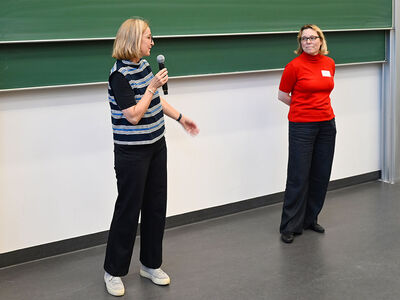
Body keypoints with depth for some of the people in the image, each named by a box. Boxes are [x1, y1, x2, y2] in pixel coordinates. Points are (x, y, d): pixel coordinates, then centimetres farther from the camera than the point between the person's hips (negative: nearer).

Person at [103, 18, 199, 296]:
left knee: (156, 206, 12)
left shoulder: (144, 64, 7)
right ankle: (114, 272, 16)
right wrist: (153, 86, -20)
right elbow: (133, 116, -23)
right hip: (132, 152, -8)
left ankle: (151, 264, 26)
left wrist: (181, 117, 26)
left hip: (156, 146, 8)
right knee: (129, 209, 0)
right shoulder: (121, 74, -19)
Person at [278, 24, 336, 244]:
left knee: (321, 175, 10)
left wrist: (319, 106, 11)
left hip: (326, 124, 6)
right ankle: (290, 227, 6)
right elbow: (282, 95, 0)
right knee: (298, 176, -4)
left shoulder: (329, 63, 8)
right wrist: (303, 108, 6)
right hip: (302, 126, -6)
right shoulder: (295, 66, -9)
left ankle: (310, 219, 25)